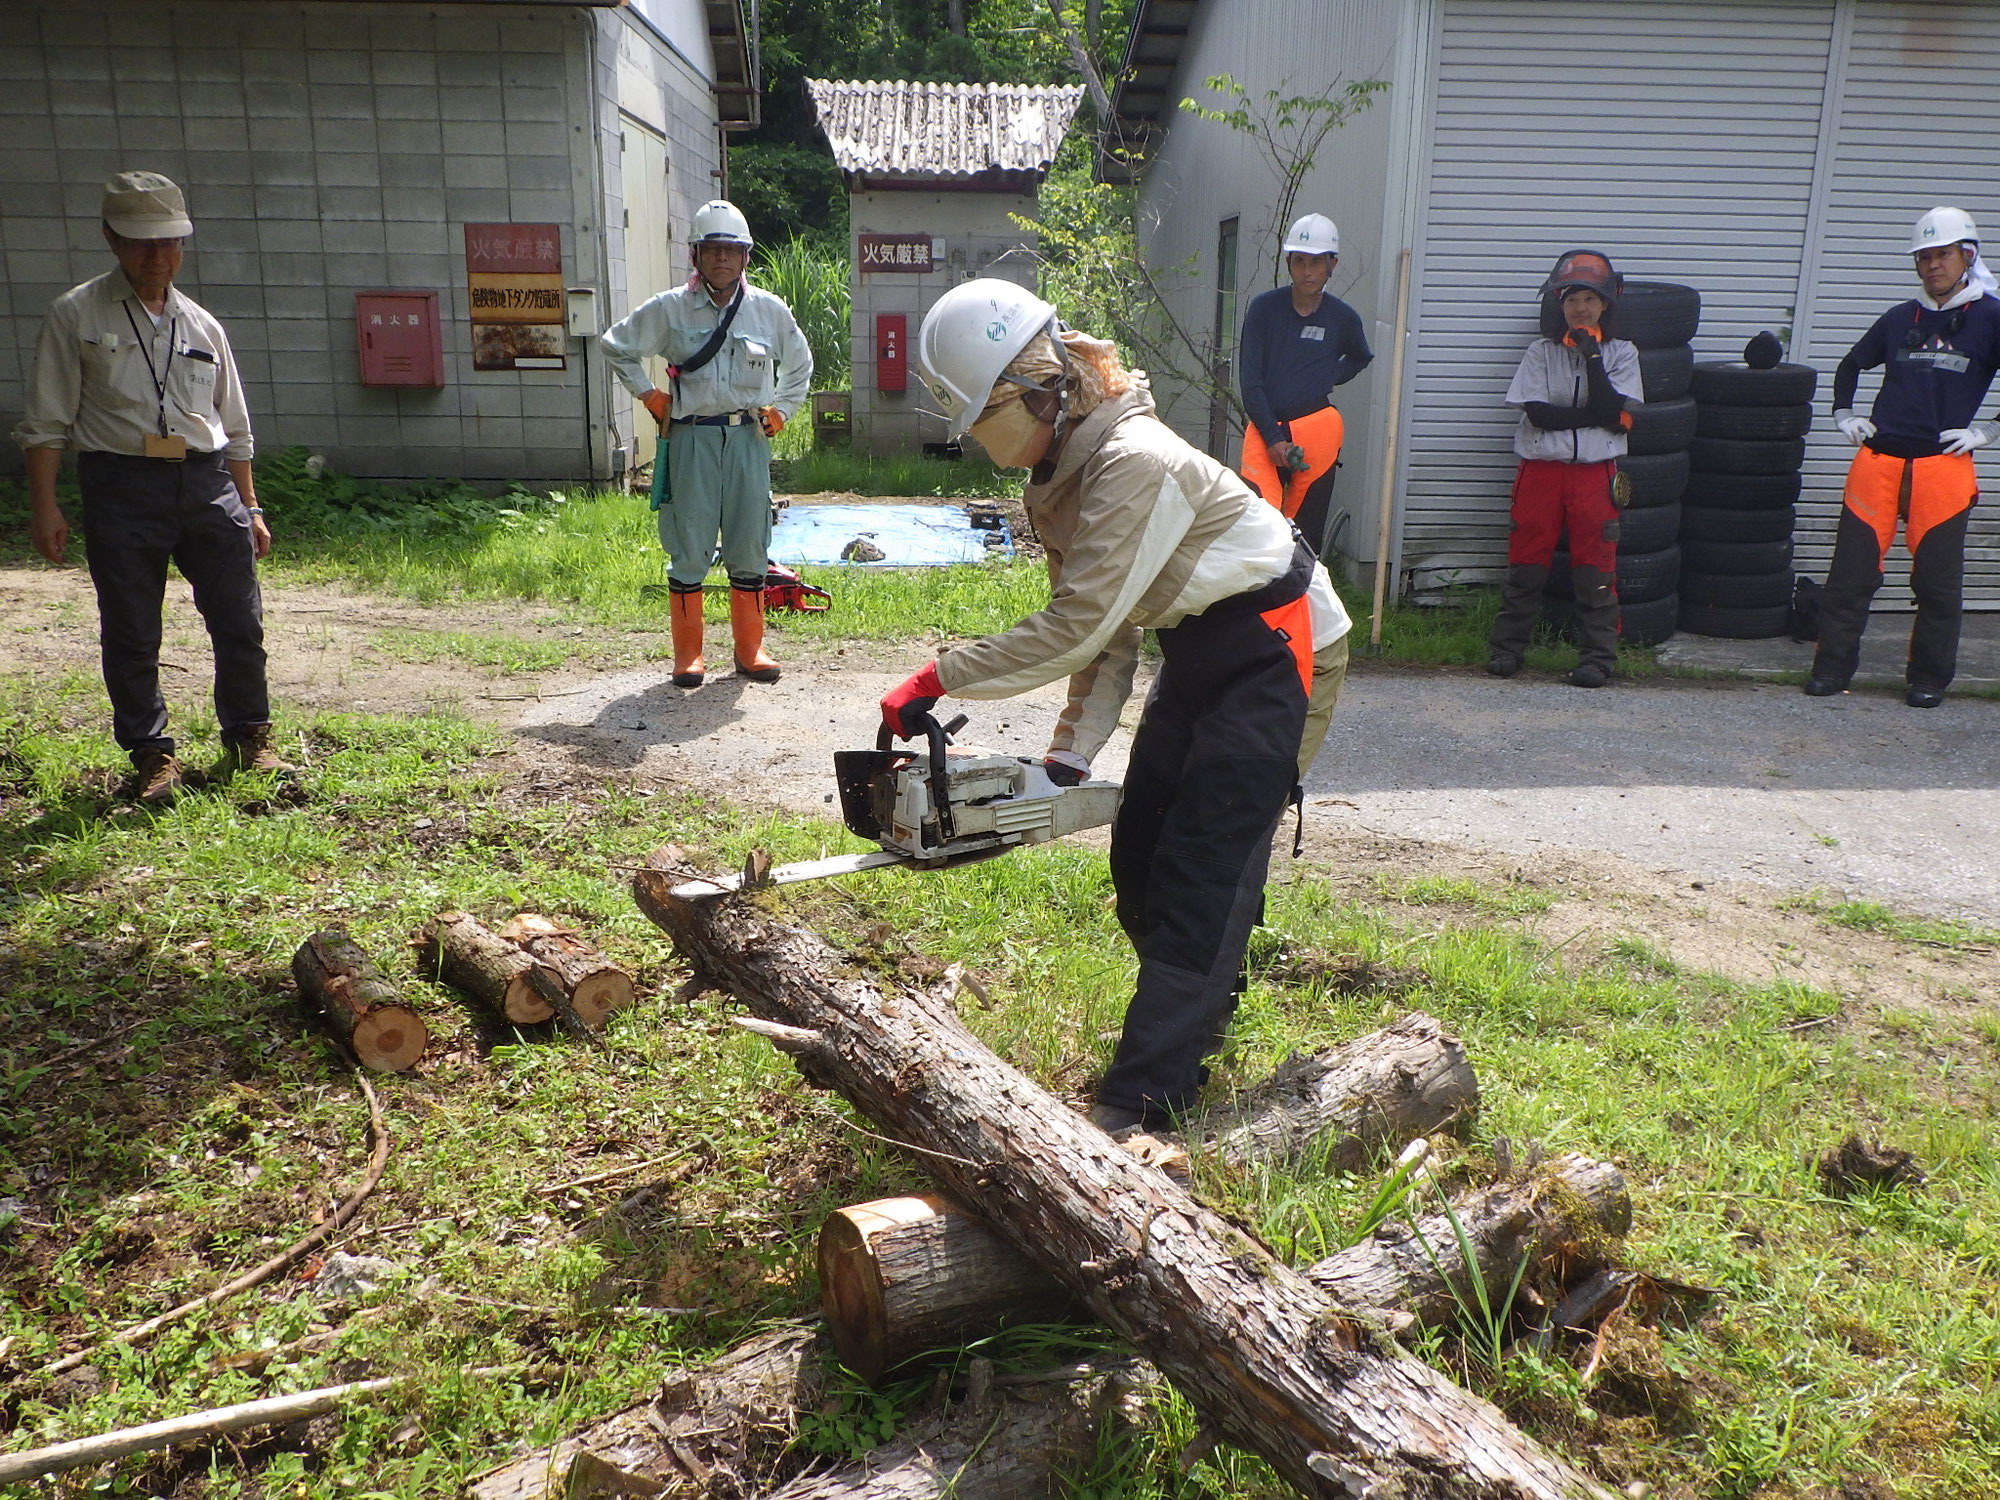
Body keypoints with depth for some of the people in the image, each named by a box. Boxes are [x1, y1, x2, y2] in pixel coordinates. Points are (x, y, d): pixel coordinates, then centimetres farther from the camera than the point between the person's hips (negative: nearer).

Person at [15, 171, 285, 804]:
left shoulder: (202, 325, 15)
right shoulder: (76, 315, 5)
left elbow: (234, 429, 20)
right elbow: (45, 423, 3)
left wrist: (249, 508, 16)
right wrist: (43, 508, -5)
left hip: (208, 482, 3)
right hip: (122, 486, -2)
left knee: (240, 622, 3)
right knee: (130, 635, 2)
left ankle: (249, 739, 19)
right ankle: (152, 756, 14)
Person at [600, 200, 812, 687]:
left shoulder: (770, 310, 5)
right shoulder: (669, 309, 0)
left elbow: (800, 365, 21)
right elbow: (618, 346, 12)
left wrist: (779, 412, 11)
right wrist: (650, 396, 5)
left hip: (749, 437, 2)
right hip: (691, 438, -2)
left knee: (750, 547, 5)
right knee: (689, 550, -1)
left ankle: (749, 649, 17)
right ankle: (687, 655, 9)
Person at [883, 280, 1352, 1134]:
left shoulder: (1135, 463, -28)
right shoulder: (1058, 478, 2)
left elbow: (1077, 626, -29)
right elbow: (1104, 635, 2)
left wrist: (937, 679, -24)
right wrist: (1068, 757, -6)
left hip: (1271, 645, -9)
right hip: (1195, 648, 9)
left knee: (1200, 866, -12)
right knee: (1140, 854, 9)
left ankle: (1140, 1102, -9)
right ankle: (1199, 1010, 30)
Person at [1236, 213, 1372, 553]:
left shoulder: (1344, 318, 5)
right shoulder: (1264, 307, 1)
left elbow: (1360, 358, 28)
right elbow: (1249, 379, -1)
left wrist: (1329, 379, 10)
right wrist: (1273, 438, -8)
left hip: (1317, 428, 1)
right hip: (1265, 428, -1)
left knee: (1306, 531, 4)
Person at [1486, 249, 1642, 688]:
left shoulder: (1621, 354, 6)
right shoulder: (1541, 352, 7)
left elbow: (1612, 414, -8)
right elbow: (1538, 413, -6)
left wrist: (1593, 358, -10)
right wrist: (1592, 415, -9)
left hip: (1596, 473, 0)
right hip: (1541, 468, 0)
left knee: (1596, 569, 0)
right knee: (1525, 563, 3)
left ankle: (1597, 657, 6)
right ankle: (1506, 647, 14)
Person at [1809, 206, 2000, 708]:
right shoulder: (1901, 317, 14)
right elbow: (1851, 365, 29)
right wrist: (1844, 415, 18)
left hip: (1943, 466, -3)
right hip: (1877, 461, 3)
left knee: (1938, 580, 2)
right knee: (1850, 571, 1)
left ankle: (1929, 679, 14)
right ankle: (1832, 668, 10)